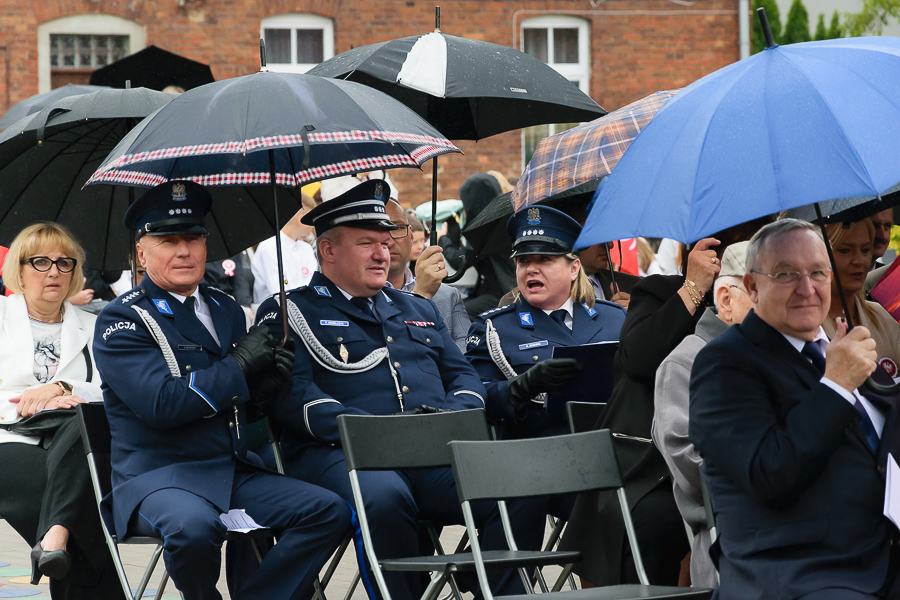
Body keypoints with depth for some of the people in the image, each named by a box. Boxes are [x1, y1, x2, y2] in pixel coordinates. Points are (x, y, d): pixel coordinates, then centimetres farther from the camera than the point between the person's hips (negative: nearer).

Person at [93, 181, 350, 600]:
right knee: (193, 525, -39)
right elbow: (161, 404, -19)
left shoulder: (226, 310, 17)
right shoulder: (120, 322, -4)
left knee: (330, 511, -14)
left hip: (234, 471, 6)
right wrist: (239, 368, -13)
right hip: (155, 477, -6)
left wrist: (262, 387, -2)